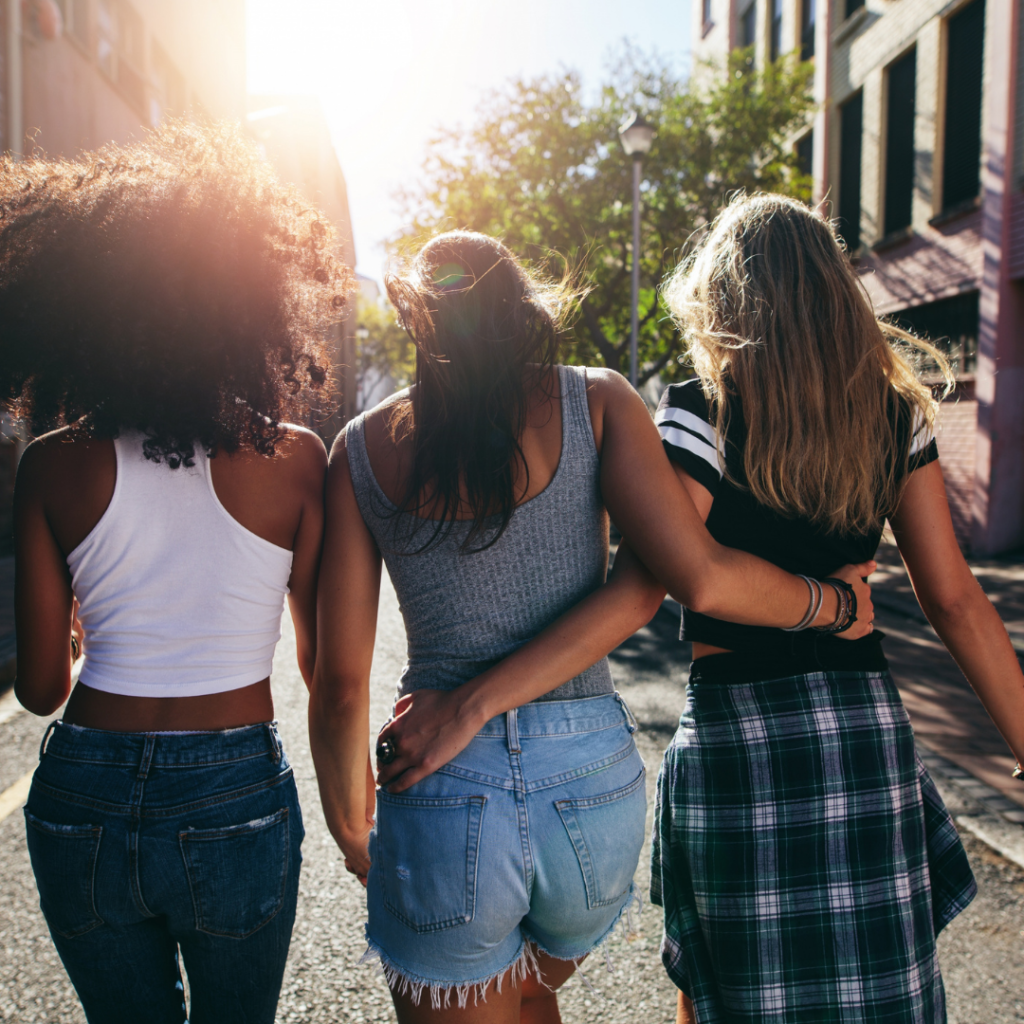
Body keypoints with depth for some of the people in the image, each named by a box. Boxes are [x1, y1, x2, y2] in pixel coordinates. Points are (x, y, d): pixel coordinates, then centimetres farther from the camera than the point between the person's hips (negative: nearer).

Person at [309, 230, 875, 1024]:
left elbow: (340, 682, -1)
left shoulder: (364, 448, 1)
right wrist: (831, 603, 6)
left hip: (443, 802, -1)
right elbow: (698, 578, -13)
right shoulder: (596, 402, -1)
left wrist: (352, 835, 15)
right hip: (593, 779, 2)